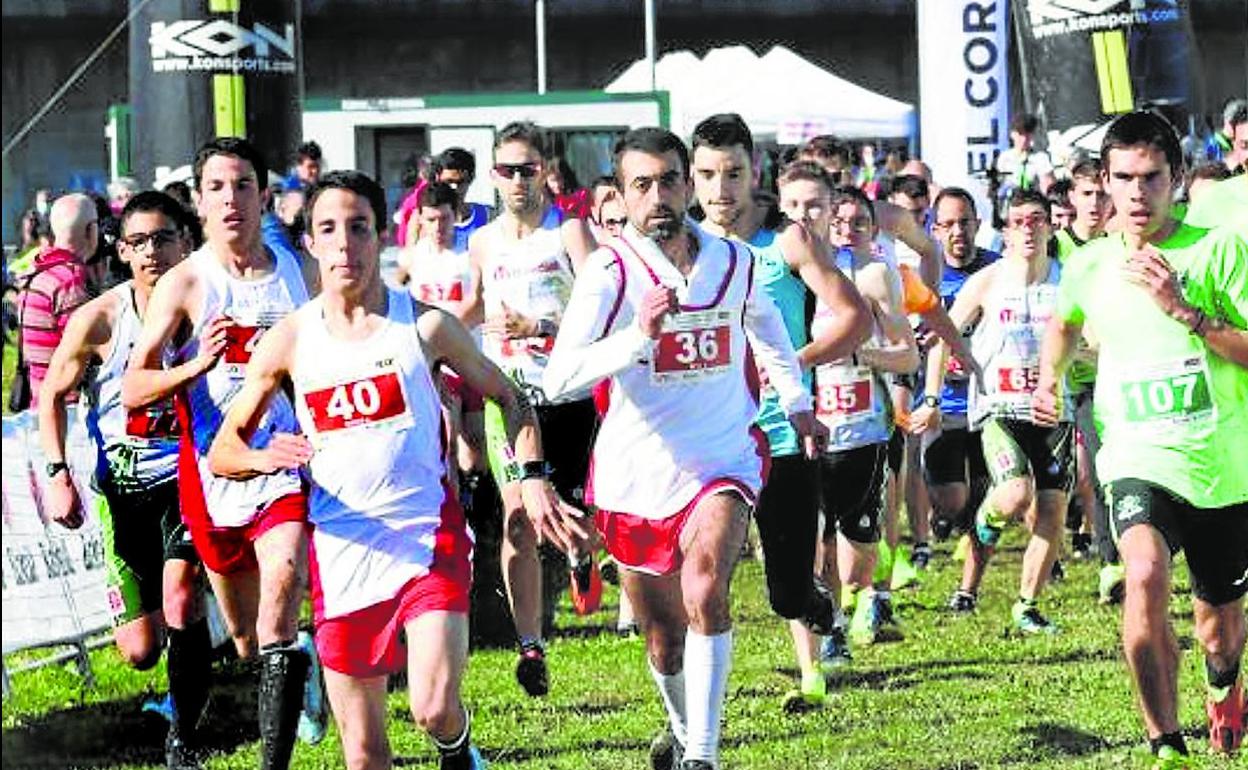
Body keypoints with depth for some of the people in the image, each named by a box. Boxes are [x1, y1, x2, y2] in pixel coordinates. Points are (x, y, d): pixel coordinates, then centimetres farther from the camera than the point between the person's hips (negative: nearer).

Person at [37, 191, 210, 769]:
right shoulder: (100, 319, -9)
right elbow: (52, 396, 3)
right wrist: (58, 475, -7)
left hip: (188, 476, -1)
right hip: (122, 486, 1)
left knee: (180, 603, -25)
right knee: (140, 651, 1)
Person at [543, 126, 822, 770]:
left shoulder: (733, 262, 0)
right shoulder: (611, 271, -14)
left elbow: (765, 323, 25)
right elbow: (559, 379, -26)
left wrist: (797, 403, 29)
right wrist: (639, 333, -36)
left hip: (722, 460, 1)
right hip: (635, 475, -1)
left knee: (704, 589, -27)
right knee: (663, 640, 11)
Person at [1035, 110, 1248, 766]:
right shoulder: (1089, 266, 4)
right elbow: (1064, 323, 28)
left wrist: (1184, 311, -20)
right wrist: (1049, 379, 11)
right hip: (1137, 462, 0)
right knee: (1145, 573, -31)